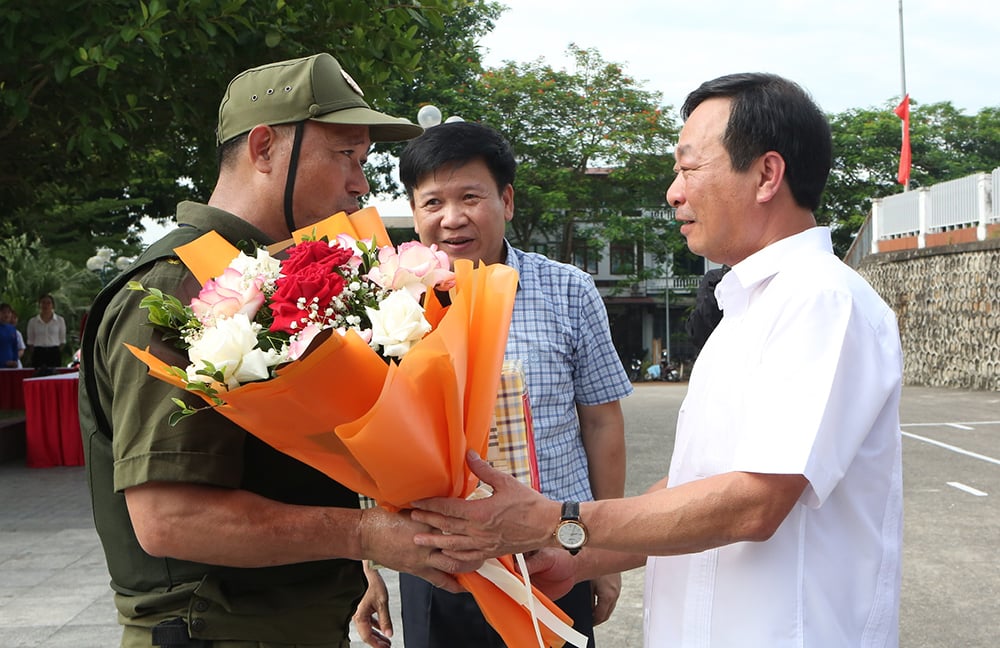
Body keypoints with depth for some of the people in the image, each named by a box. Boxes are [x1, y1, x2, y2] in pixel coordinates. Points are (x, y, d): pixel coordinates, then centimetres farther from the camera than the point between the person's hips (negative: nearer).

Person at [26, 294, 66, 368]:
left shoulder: (60, 320, 6)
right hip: (39, 353, 0)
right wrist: (32, 356, 5)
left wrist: (59, 352, 3)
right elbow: (30, 341, 11)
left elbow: (62, 340, 10)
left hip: (54, 353, 0)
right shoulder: (33, 321, 8)